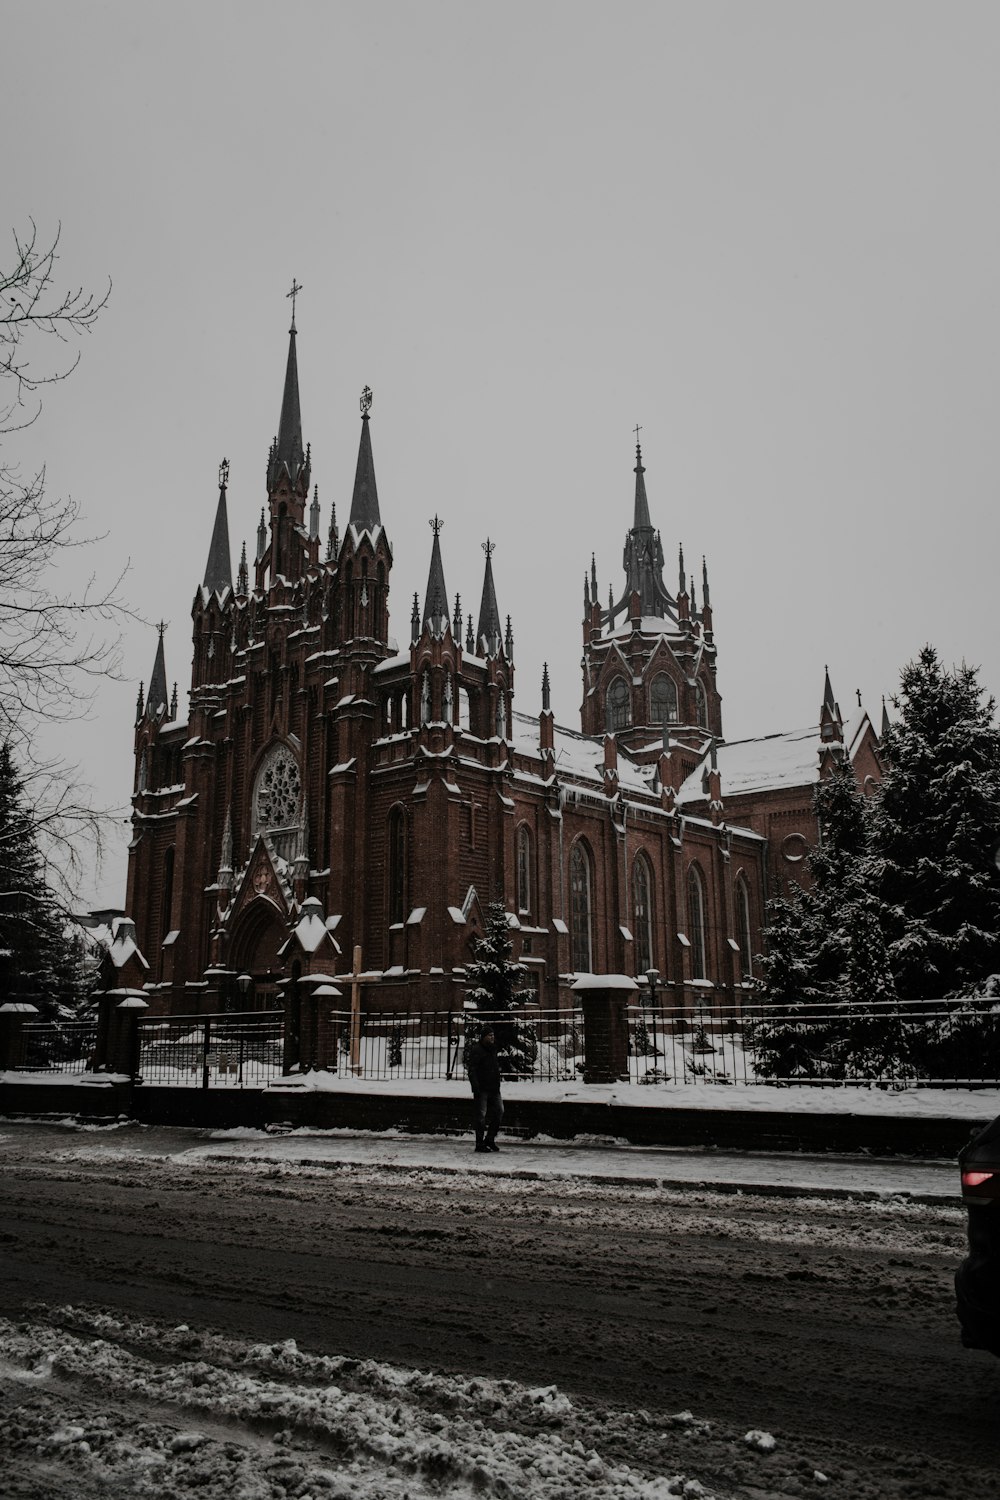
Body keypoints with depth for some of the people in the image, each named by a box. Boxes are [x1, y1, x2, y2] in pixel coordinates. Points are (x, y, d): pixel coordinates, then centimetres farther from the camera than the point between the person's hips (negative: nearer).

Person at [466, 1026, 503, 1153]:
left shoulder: (492, 1049, 15)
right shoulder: (477, 1050, -10)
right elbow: (471, 1069, -16)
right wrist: (475, 1087, -23)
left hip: (494, 1088, 8)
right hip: (482, 1088, -8)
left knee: (499, 1110, 5)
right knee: (481, 1115, -3)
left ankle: (490, 1139, 16)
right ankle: (480, 1143, 3)